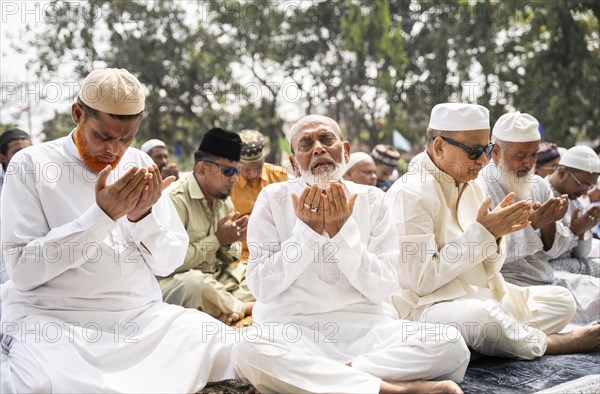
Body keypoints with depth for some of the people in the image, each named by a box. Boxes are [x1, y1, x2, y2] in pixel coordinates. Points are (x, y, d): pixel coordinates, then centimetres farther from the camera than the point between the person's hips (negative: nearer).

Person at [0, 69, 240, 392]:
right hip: (50, 318, -5)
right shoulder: (32, 164, -4)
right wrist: (102, 214, -18)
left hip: (142, 316, 5)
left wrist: (142, 217, -11)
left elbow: (170, 263, 8)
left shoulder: (140, 166, 9)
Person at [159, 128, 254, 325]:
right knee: (194, 282, -39)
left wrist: (229, 242, -10)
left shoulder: (224, 199, 8)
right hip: (176, 280, -8)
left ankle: (230, 309, -21)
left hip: (220, 277, 8)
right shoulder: (175, 199, -18)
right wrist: (217, 239, -18)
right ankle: (243, 307, -13)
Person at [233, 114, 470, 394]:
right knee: (249, 351, -36)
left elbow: (382, 290, -1)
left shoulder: (371, 199, 6)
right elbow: (262, 288, -4)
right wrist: (306, 230, -12)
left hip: (365, 327, 2)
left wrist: (342, 230, -12)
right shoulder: (273, 198, 2)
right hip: (290, 328, -1)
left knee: (450, 344, -23)